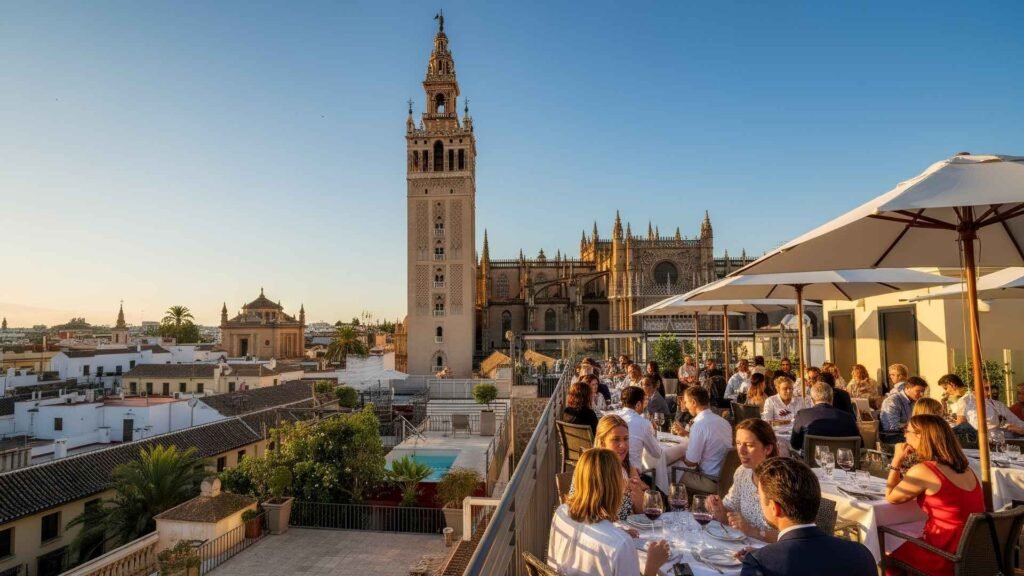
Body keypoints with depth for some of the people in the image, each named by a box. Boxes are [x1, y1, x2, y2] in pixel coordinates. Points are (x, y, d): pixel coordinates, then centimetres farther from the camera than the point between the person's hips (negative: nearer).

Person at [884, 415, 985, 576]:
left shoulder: (922, 470, -20)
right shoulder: (963, 467, 5)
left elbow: (891, 497, -4)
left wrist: (896, 460, -1)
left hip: (948, 558, -7)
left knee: (890, 559, 18)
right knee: (903, 548, 27)